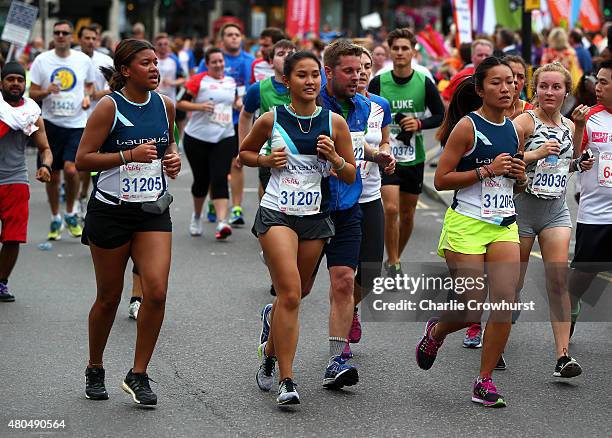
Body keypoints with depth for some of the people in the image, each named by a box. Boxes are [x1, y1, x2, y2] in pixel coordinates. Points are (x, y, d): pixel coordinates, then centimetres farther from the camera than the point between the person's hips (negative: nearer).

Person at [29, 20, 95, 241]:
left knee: (71, 169, -17)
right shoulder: (42, 60, 0)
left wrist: (87, 96, -3)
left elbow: (90, 85, 18)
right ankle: (55, 219, 24)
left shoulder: (84, 60, 2)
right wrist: (47, 91, -18)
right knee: (53, 175, 6)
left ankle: (70, 214, 6)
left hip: (77, 123, -1)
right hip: (51, 122, 1)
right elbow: (32, 93, 2)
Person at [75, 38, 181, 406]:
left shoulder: (165, 105, 5)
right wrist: (129, 155, -21)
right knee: (109, 297, 8)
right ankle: (95, 371, 30)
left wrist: (173, 158, 3)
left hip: (154, 211, 4)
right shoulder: (110, 107, -10)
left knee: (157, 292, -12)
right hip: (112, 209, -3)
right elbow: (83, 159, -12)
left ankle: (138, 375, 2)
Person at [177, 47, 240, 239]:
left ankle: (222, 223, -23)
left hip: (224, 138, 2)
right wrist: (200, 106, -22)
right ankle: (197, 216, 33)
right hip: (197, 138, -2)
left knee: (220, 180, -12)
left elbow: (235, 102, 28)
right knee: (201, 180, 8)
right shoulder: (198, 80, -4)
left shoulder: (231, 82, 11)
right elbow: (180, 103, -7)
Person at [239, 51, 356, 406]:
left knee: (293, 294, 15)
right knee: (290, 294, -17)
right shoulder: (272, 120, -2)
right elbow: (244, 153, 15)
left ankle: (271, 349, 44)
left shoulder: (334, 122, 1)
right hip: (277, 215, -3)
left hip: (315, 217, 3)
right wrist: (267, 160, -5)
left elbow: (351, 175, 7)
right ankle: (287, 380, -12)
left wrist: (334, 157, -12)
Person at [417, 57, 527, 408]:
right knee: (472, 307, -6)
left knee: (505, 301, -8)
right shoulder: (466, 127, -8)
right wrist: (487, 170, -17)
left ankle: (485, 380, 3)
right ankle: (436, 330, 29)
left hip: (505, 225, 5)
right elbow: (441, 180, -11)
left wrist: (520, 177, 0)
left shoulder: (515, 130, 10)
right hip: (466, 224, -5)